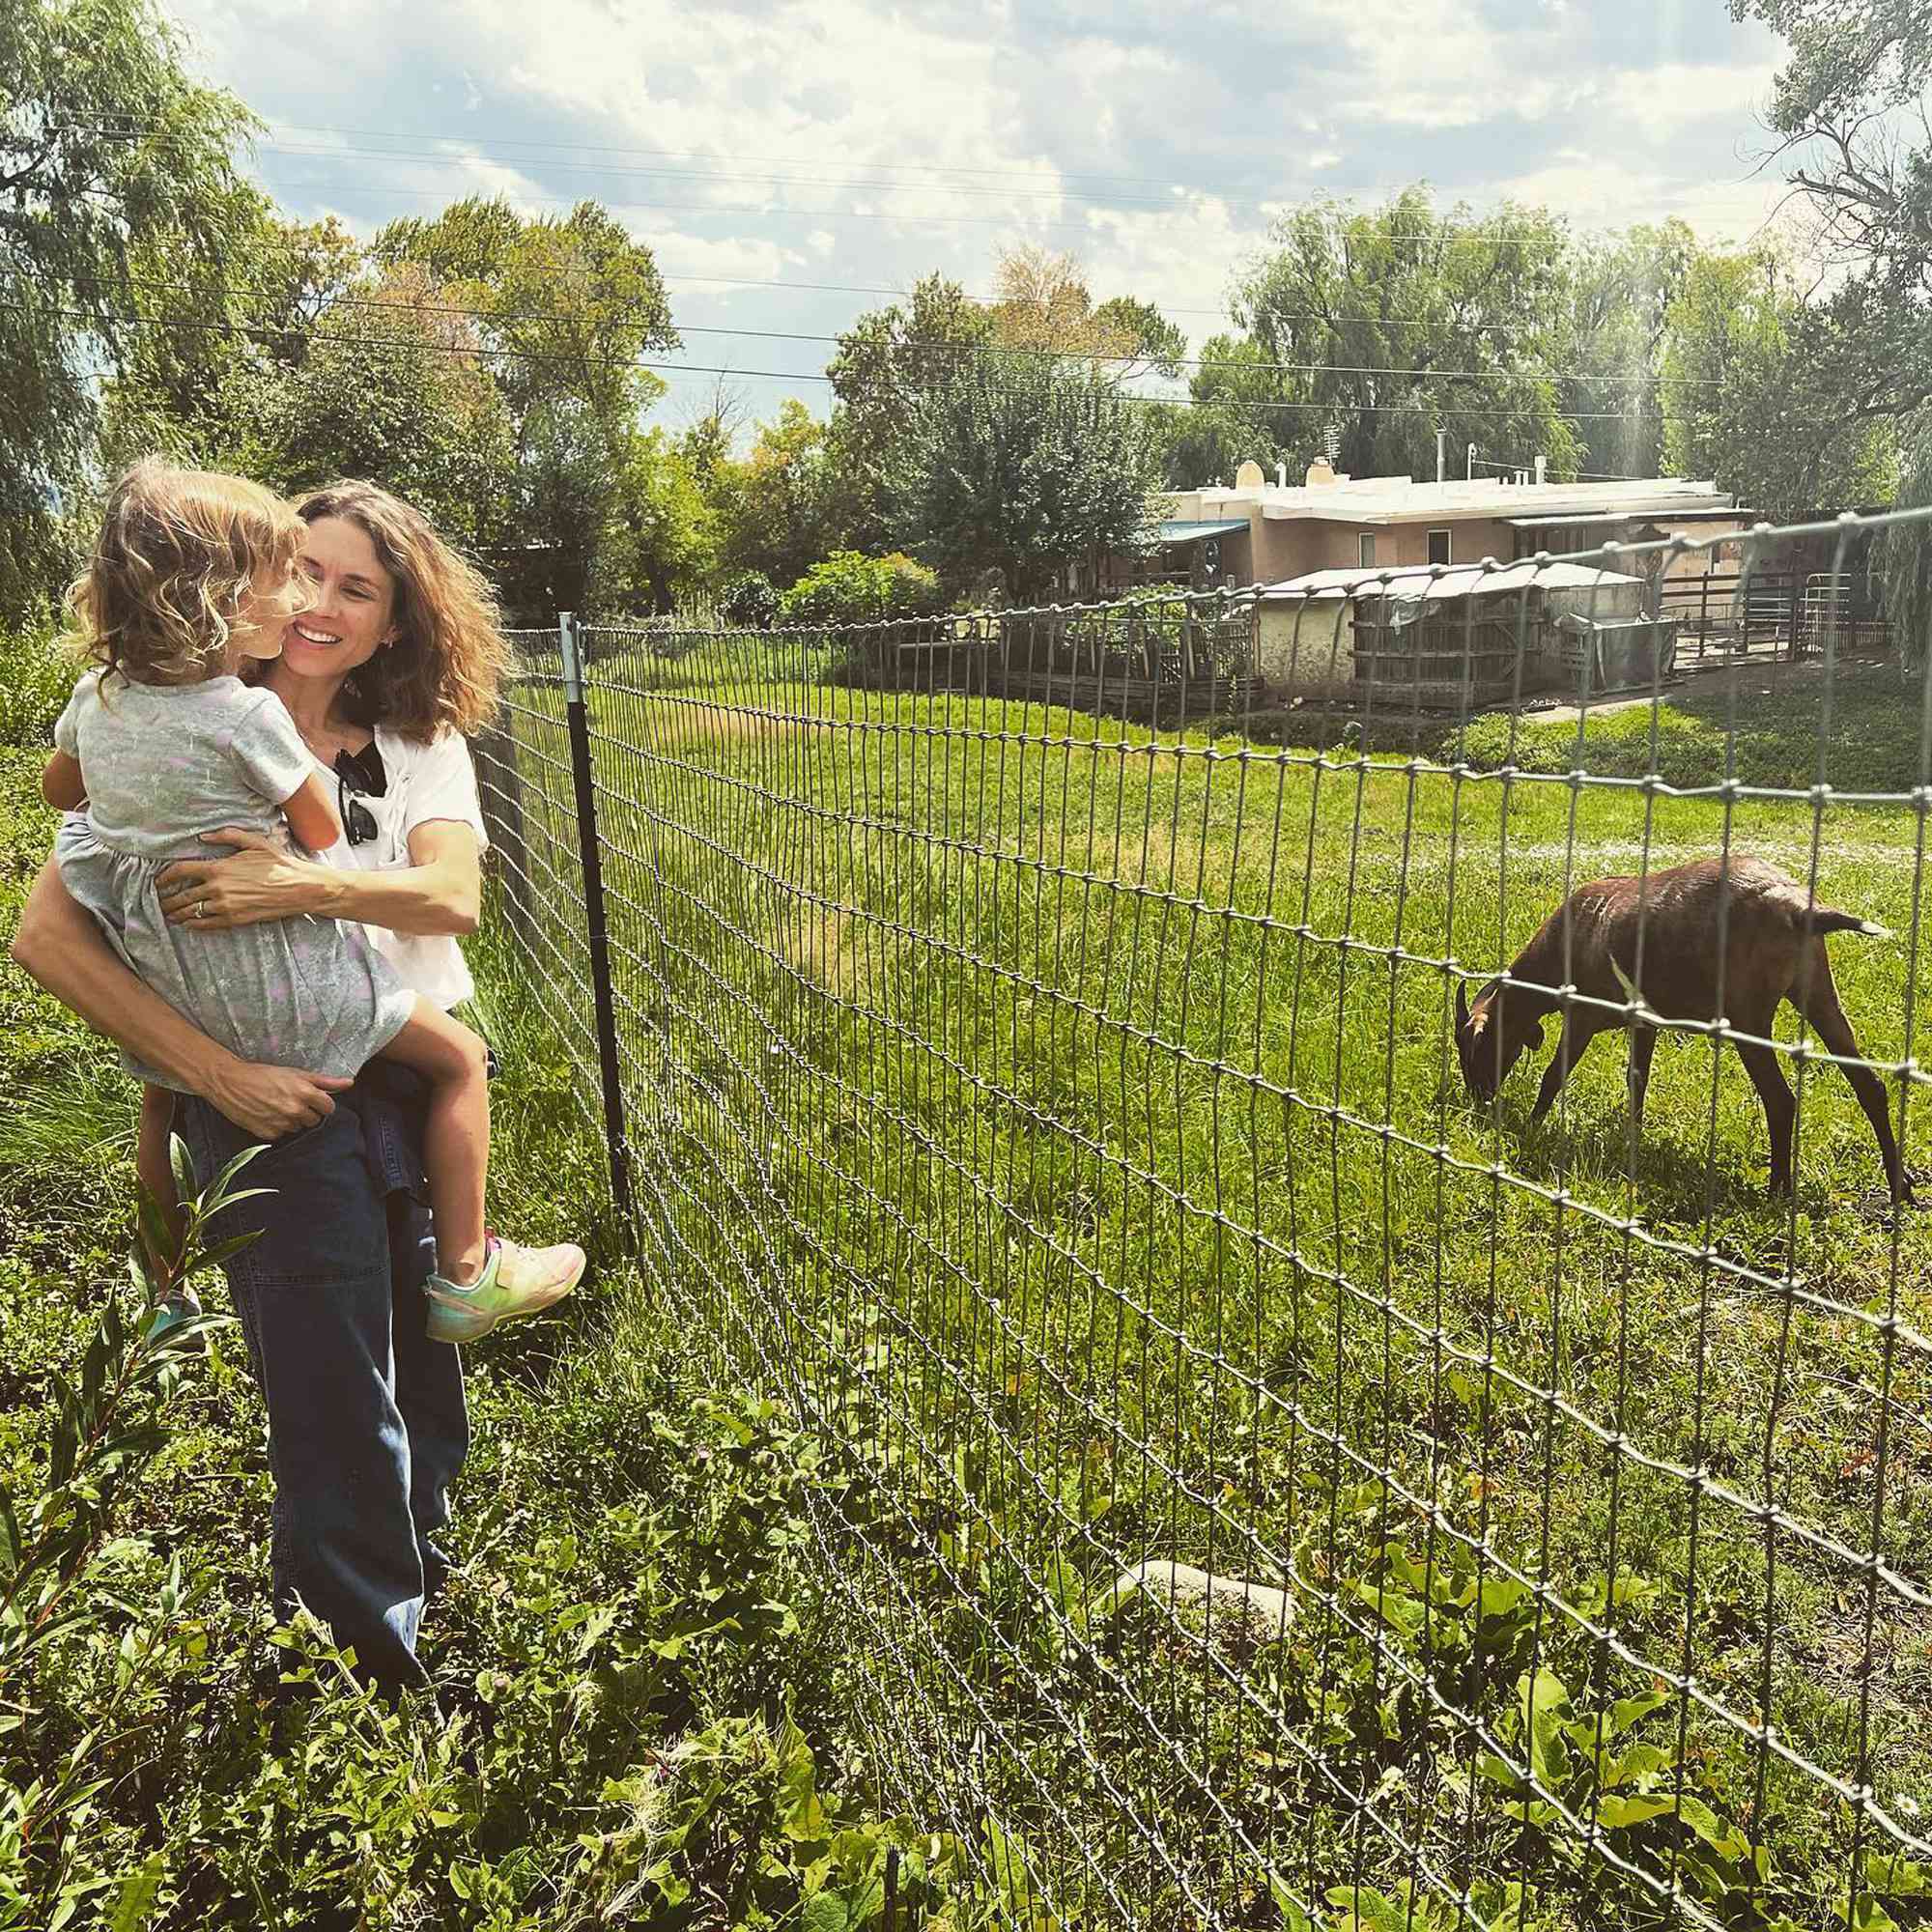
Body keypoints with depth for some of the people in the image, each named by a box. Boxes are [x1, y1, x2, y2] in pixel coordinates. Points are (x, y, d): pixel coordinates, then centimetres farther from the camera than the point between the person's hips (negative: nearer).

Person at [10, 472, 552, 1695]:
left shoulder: (422, 742, 6)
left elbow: (454, 897, -12)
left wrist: (305, 884, -30)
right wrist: (216, 1072, -20)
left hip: (421, 1086, 4)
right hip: (276, 1103, -4)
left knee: (428, 1389, 15)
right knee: (336, 1413, 2)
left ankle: (420, 1576, 42)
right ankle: (381, 1661, 24)